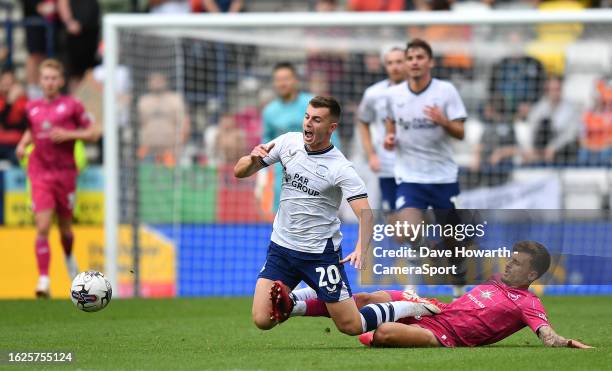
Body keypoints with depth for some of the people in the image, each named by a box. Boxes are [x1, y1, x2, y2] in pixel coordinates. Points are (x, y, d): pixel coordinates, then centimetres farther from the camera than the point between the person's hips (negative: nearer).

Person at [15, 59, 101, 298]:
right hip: (40, 175, 1)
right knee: (42, 228, -12)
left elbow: (93, 133, 0)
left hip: (65, 173, -1)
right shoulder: (32, 108, 8)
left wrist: (69, 134, -14)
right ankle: (43, 279, -15)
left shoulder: (71, 106, -2)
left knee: (65, 227, 12)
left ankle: (69, 258, 45)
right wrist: (23, 144, 6)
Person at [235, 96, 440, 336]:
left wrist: (361, 248, -43)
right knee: (262, 321, -12)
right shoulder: (289, 142, -3)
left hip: (321, 252, -4)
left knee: (351, 326, -1)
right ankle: (289, 304, 19)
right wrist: (253, 159, -20)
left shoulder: (341, 169, -17)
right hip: (281, 246, 4)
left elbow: (365, 213, -24)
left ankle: (414, 309, 20)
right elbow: (240, 172, 3)